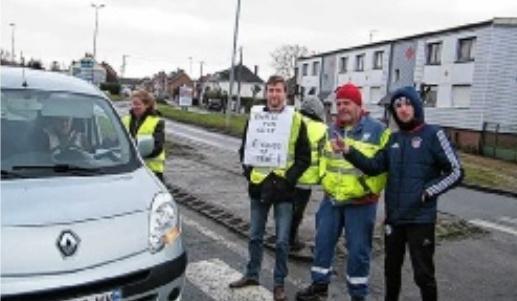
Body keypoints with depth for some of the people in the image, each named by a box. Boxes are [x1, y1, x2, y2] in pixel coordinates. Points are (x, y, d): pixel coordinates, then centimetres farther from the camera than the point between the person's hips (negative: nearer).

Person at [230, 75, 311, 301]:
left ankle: (279, 283, 19)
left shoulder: (296, 119, -4)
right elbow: (244, 149, 11)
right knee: (255, 236, 14)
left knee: (282, 240, 4)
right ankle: (252, 274, 31)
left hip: (283, 188, -3)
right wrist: (250, 173, -2)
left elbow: (304, 157, -2)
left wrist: (287, 179, -12)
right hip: (258, 186, 3)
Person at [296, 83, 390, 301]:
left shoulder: (377, 131, -8)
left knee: (358, 249, 3)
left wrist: (372, 189, -10)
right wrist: (326, 181, 12)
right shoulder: (331, 131, 9)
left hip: (361, 202, -5)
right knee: (323, 241, 12)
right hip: (331, 198, 5)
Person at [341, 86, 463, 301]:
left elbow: (455, 172, -6)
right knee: (391, 267, 19)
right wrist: (349, 151, -12)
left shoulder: (433, 134, -7)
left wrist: (428, 192, -15)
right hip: (393, 216, 6)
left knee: (423, 273, 3)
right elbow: (374, 167, 1)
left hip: (421, 218, -5)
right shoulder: (394, 139, 9)